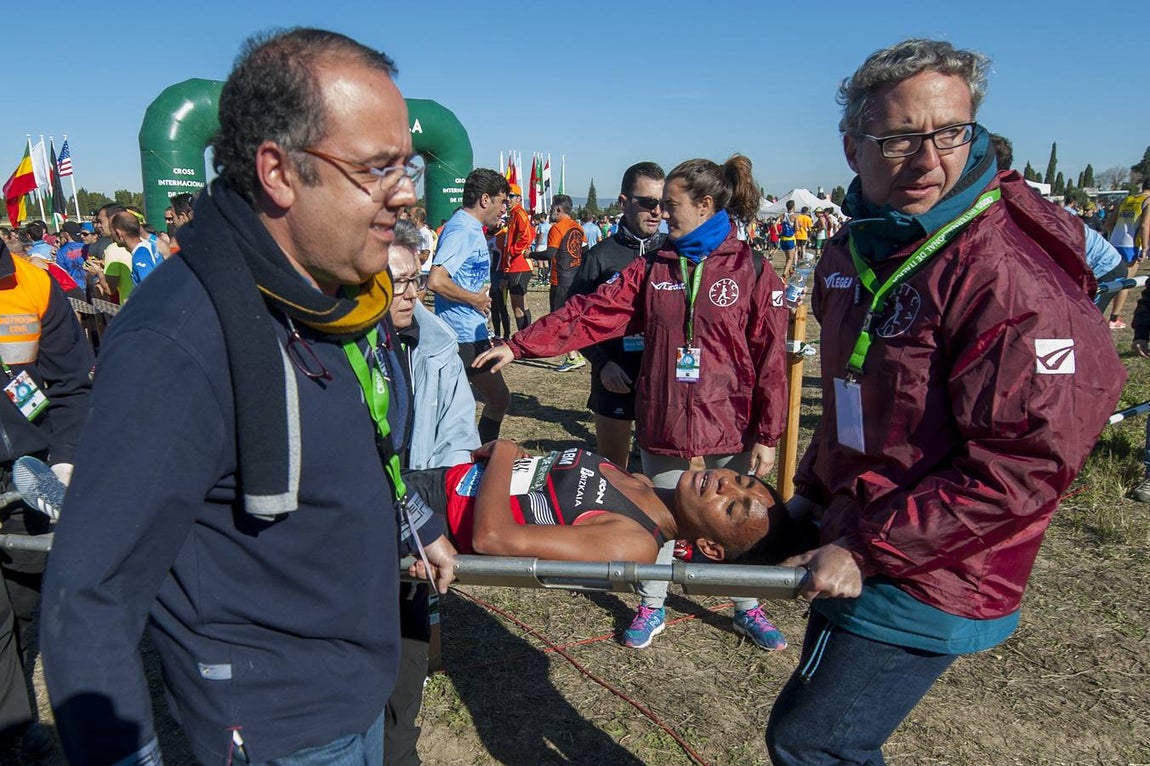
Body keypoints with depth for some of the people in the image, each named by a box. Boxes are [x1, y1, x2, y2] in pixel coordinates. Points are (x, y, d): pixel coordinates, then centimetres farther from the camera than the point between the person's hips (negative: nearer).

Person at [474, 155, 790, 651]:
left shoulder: (751, 271, -7)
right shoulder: (652, 270, 3)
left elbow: (771, 359, -6)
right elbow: (589, 315, -2)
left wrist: (767, 435, -6)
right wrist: (518, 346, -8)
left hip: (731, 430, -2)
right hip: (663, 424, 3)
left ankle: (747, 609, 39)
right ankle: (651, 609, 38)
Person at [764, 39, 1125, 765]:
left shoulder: (1011, 276, -23)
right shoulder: (854, 249, 4)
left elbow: (1026, 465, -26)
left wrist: (868, 552, -22)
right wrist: (814, 490, 12)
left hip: (926, 581, -8)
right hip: (855, 549, 8)